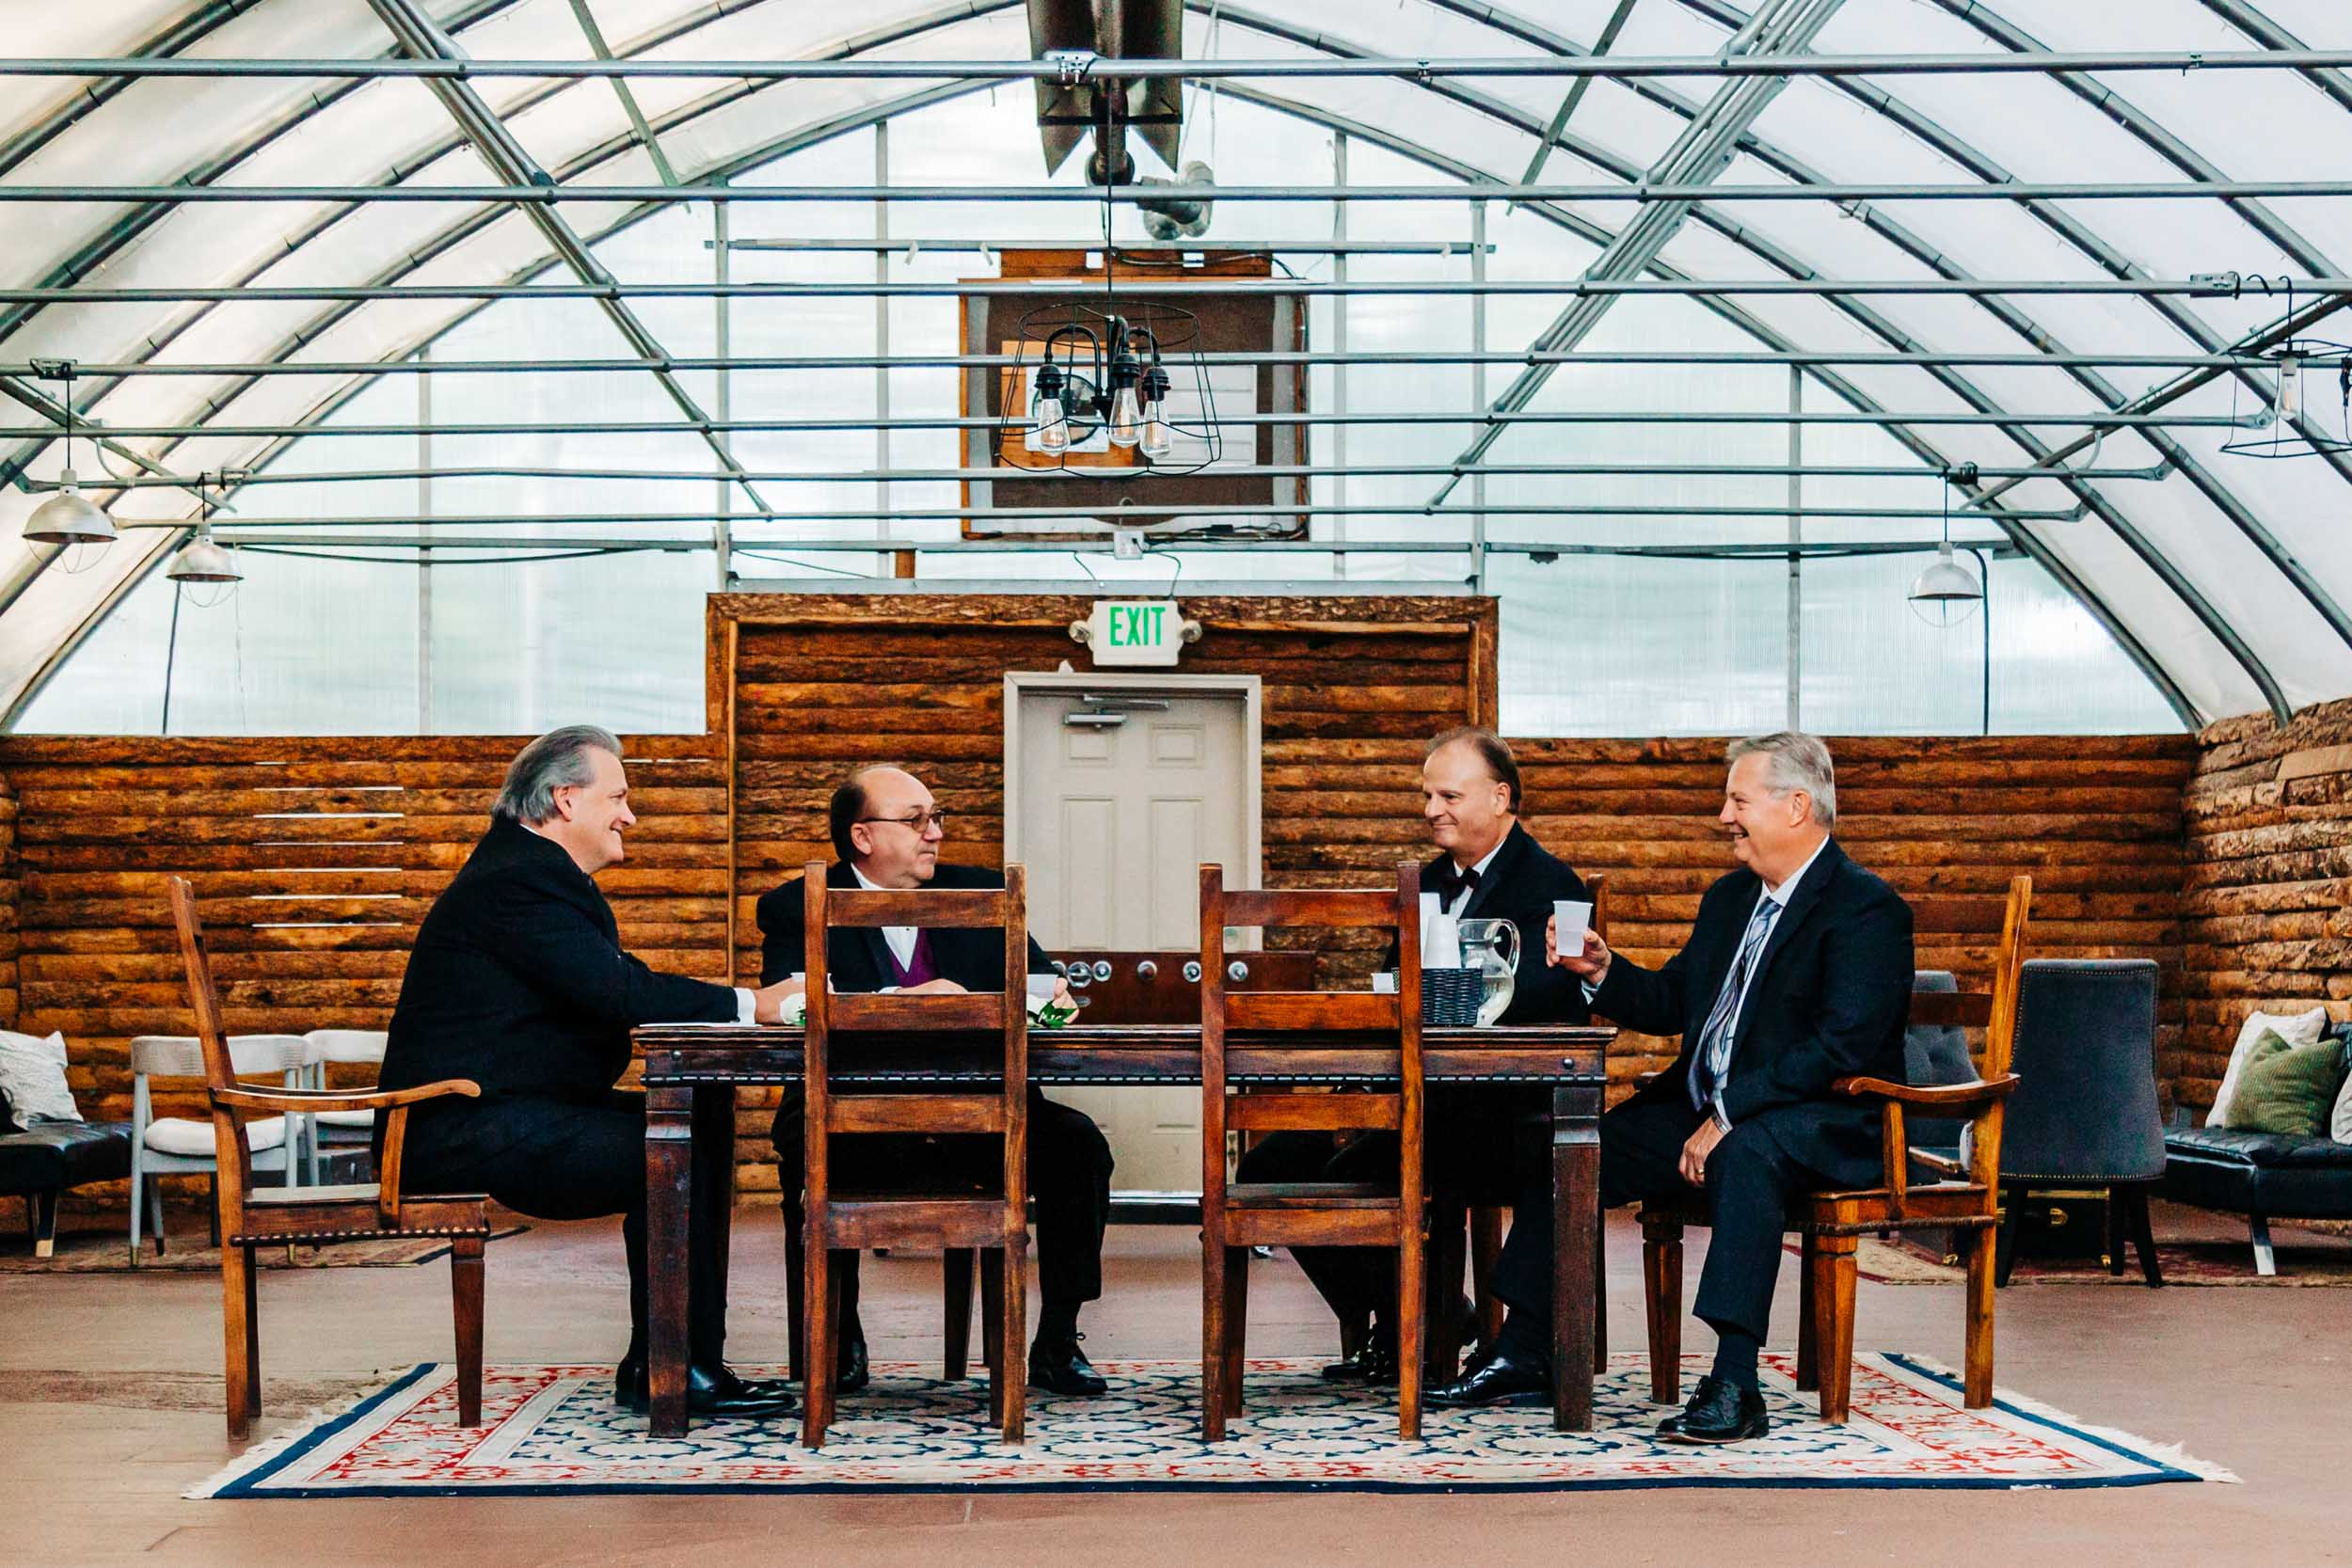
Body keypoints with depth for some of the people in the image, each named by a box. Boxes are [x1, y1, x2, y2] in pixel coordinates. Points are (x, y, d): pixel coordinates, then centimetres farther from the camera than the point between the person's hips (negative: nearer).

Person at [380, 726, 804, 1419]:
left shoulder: (532, 869, 18)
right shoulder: (518, 880, -16)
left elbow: (614, 989, 14)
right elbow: (619, 992, -25)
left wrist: (745, 1004, 1)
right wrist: (754, 1005, -18)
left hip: (500, 1115, 11)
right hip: (465, 1129, -11)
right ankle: (675, 1373, -8)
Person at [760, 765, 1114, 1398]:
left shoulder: (981, 893, 14)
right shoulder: (797, 908, 2)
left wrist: (1050, 997, -12)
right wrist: (902, 1004, -25)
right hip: (853, 1124, -3)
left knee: (1076, 1143, -22)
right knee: (812, 1150, -35)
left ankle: (1057, 1343, -8)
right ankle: (839, 1335, -10)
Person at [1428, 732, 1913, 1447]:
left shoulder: (1867, 908, -11)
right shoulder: (1729, 898, 17)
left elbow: (1842, 1047, -22)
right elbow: (1669, 1004, 21)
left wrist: (1727, 1116, -26)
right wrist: (1601, 970, 1)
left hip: (1822, 1124, -8)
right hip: (1704, 1107, 9)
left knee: (1747, 1153, -39)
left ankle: (1734, 1386, -40)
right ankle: (1524, 1356, 6)